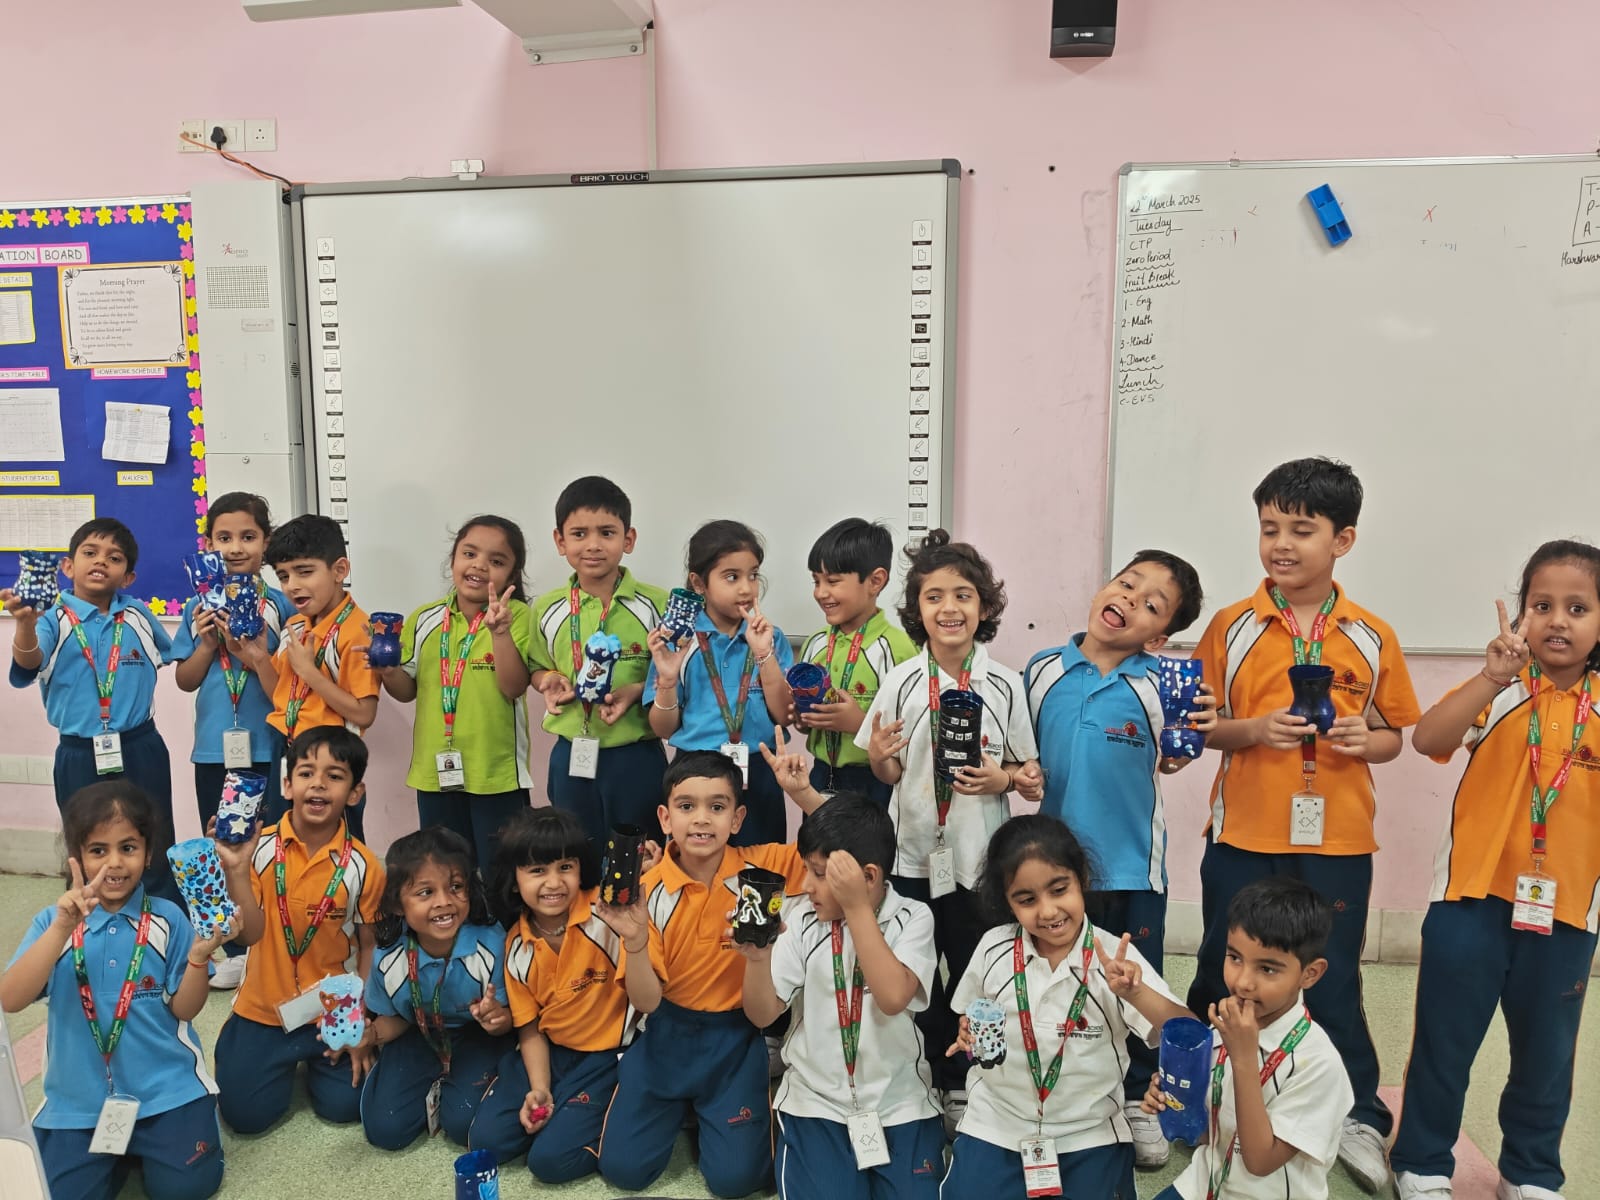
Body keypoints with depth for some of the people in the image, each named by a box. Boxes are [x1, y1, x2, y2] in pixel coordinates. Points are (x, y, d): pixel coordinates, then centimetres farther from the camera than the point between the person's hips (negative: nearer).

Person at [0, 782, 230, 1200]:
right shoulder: (54, 922, -2)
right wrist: (62, 928, -29)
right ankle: (121, 1148, 18)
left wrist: (199, 957, -23)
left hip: (165, 1085, -1)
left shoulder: (168, 918, -4)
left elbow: (184, 1009, -3)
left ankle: (143, 1141, 19)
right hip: (79, 1094, 1)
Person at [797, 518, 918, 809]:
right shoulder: (817, 644, 5)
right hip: (822, 778, 6)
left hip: (873, 784, -6)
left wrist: (862, 722, -26)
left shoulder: (895, 647, -16)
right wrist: (803, 716, -5)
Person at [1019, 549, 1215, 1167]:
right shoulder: (1044, 669, -3)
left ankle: (1138, 1101, 35)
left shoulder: (1160, 683, -9)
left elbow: (1169, 762, -6)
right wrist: (1021, 775, -11)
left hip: (1131, 861, -2)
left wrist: (1199, 729, -24)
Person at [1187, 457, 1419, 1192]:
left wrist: (1365, 740, -14)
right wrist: (1252, 730, -18)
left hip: (1336, 841, 0)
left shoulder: (1373, 639, 0)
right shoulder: (1231, 627, -4)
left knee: (1334, 981, 11)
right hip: (1243, 836, 0)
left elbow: (1393, 735, 8)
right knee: (1223, 974, 14)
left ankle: (1361, 1119, 31)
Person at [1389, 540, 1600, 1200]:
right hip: (1473, 896, -3)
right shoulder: (1498, 689, -7)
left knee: (1545, 1049, 18)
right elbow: (1427, 739, -24)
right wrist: (1493, 677, -32)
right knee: (1444, 1041, 9)